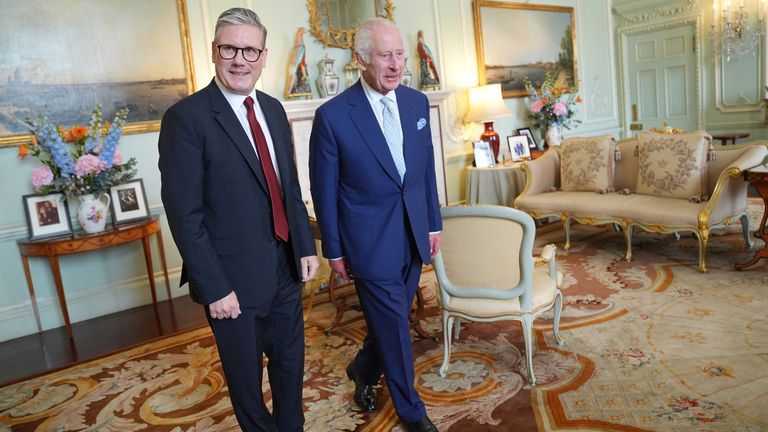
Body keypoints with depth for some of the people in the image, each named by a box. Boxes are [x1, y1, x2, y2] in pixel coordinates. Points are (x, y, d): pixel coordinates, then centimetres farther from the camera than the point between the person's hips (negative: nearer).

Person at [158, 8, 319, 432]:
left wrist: (306, 247, 8)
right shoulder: (186, 118, -15)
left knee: (290, 362, 22)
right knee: (246, 375, 15)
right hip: (235, 278, -6)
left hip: (285, 267, 6)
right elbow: (185, 216, -16)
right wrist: (214, 288, -17)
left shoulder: (273, 109, 7)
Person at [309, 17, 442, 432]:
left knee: (390, 319, 19)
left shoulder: (417, 102, 2)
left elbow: (427, 168, 10)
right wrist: (334, 251, -3)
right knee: (395, 327, 7)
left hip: (413, 236, 5)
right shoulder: (332, 116, -14)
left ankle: (363, 370, 48)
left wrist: (434, 224, 11)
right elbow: (324, 190, -7)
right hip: (371, 242, -5)